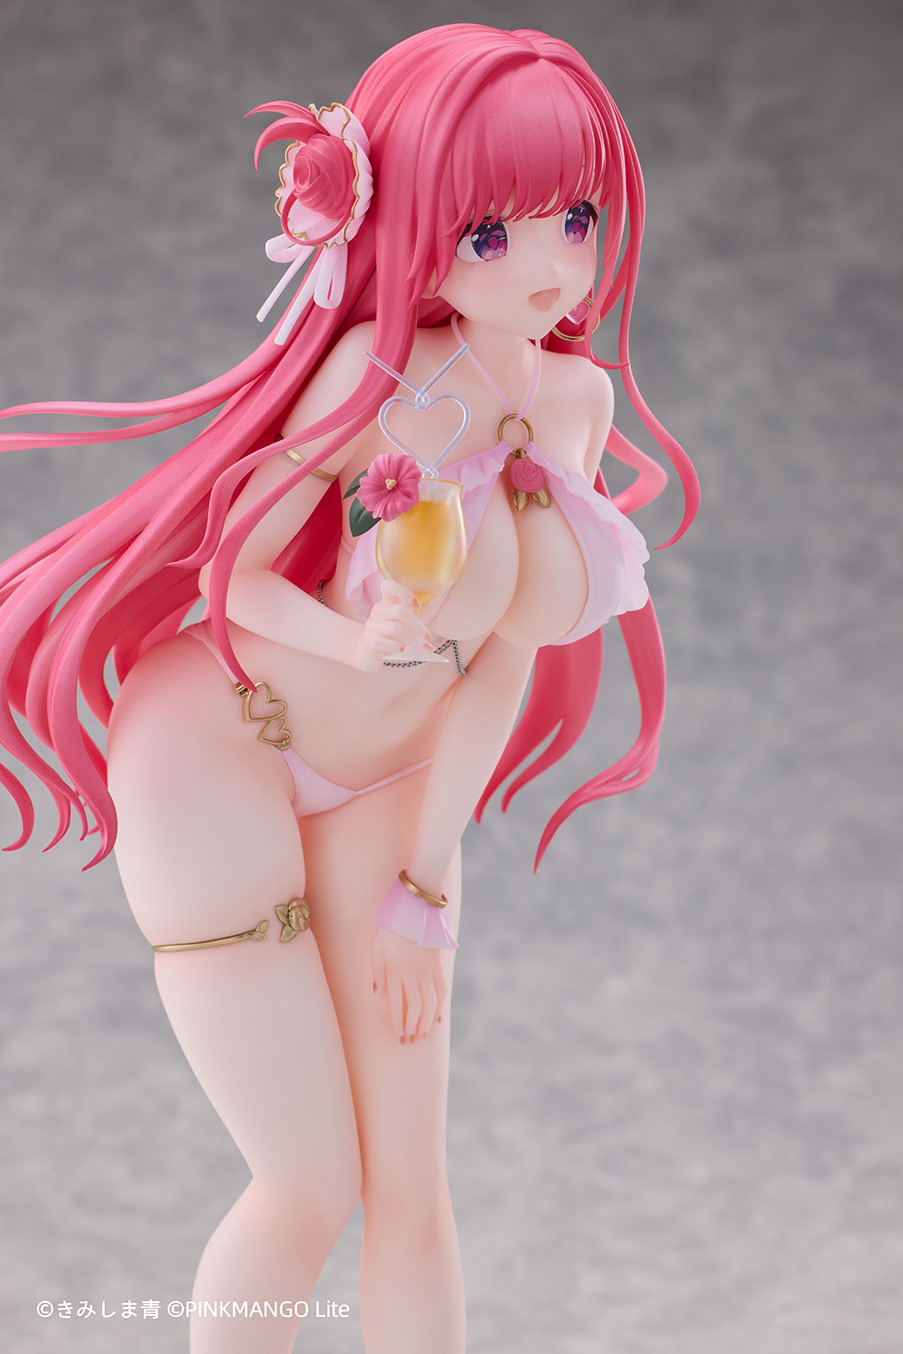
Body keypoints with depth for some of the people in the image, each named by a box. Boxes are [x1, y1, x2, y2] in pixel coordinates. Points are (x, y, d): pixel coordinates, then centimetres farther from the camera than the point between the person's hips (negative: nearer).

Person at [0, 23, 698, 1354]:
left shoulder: (577, 399, -4)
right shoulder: (384, 368, -22)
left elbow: (506, 657, -1)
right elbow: (231, 567, -18)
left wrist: (420, 885, 0)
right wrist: (365, 646, -38)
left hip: (378, 791, 6)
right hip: (219, 752, -6)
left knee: (413, 1188, 5)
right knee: (312, 1192, -4)